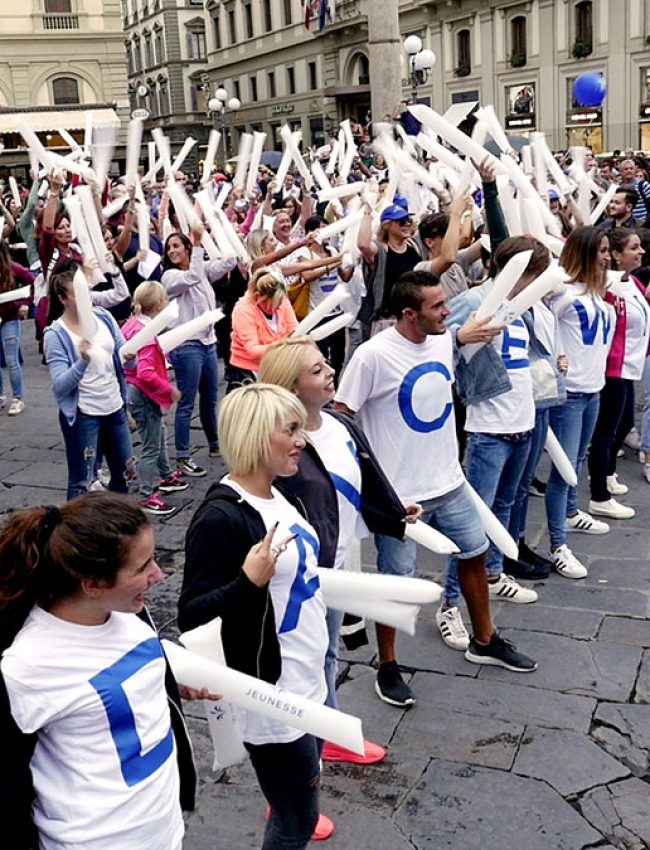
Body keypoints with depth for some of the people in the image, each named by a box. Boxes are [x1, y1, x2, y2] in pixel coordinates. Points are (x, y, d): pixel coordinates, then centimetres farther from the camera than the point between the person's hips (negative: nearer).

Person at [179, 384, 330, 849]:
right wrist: (249, 582, -35)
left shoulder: (279, 496, 4)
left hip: (307, 682, 8)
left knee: (300, 806, 22)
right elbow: (193, 617, -23)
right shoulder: (220, 517, -23)